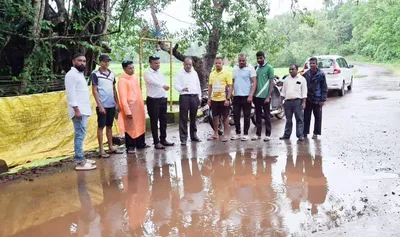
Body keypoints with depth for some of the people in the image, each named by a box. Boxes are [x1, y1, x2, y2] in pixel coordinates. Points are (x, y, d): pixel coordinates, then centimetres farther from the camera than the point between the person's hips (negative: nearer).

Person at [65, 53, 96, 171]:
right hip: (78, 110, -10)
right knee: (80, 135, -10)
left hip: (83, 110, 10)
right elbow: (71, 93, -19)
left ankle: (81, 158, 20)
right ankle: (80, 163, -8)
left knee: (81, 135, 13)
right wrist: (76, 110, -24)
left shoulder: (80, 74, 19)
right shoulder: (72, 74, -12)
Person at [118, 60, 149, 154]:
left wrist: (142, 104, 17)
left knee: (141, 125, 16)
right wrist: (127, 111, -21)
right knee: (130, 127, 0)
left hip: (139, 106, 8)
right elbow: (123, 97, -17)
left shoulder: (135, 77, 10)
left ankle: (140, 144, 29)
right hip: (130, 107, -8)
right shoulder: (122, 80, -13)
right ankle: (130, 146, 10)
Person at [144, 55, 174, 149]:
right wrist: (163, 86, -46)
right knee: (154, 122, 0)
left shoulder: (160, 72, 12)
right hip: (153, 100, -7)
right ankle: (156, 142, 6)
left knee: (163, 120, 13)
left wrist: (165, 96, 8)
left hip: (162, 99, 7)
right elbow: (154, 82, -31)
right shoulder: (147, 73, -11)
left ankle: (163, 139, 24)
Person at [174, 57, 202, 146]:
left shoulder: (195, 73, 16)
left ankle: (193, 135, 22)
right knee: (183, 118, -4)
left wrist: (199, 97, 14)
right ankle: (183, 138, -1)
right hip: (184, 97, -4)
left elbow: (198, 85, 19)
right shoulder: (180, 74, 1)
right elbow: (176, 85, -9)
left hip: (195, 97, 4)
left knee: (193, 118, 12)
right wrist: (182, 88, -30)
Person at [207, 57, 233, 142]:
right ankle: (216, 134, 24)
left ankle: (226, 135, 11)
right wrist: (209, 98, 8)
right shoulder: (212, 74, 9)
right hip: (214, 99, 5)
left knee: (225, 117, 3)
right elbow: (210, 86, 14)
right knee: (215, 117, 11)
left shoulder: (226, 74, -5)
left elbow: (230, 87, -8)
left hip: (224, 99, -5)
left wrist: (228, 99, -15)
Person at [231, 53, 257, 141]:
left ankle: (245, 134, 11)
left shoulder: (250, 69, -4)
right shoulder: (235, 69, 13)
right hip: (236, 96, 5)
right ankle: (237, 133, 19)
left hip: (246, 96, -5)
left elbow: (254, 82, -9)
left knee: (246, 116, 2)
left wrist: (251, 95, -17)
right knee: (236, 116, 8)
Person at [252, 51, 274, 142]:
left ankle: (268, 134, 11)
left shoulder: (269, 68, -4)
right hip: (257, 96, 5)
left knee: (267, 116, 4)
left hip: (265, 96, -5)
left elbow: (271, 83, -6)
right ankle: (258, 134, 19)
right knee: (258, 116, 11)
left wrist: (268, 96, -13)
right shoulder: (256, 68, 11)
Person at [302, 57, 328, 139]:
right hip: (307, 99, 3)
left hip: (317, 99, -3)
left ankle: (316, 133, 15)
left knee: (317, 117, 6)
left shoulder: (321, 74, -5)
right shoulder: (306, 74, 4)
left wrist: (323, 99, -9)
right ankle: (305, 132, 16)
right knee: (306, 116, 7)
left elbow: (324, 88, -4)